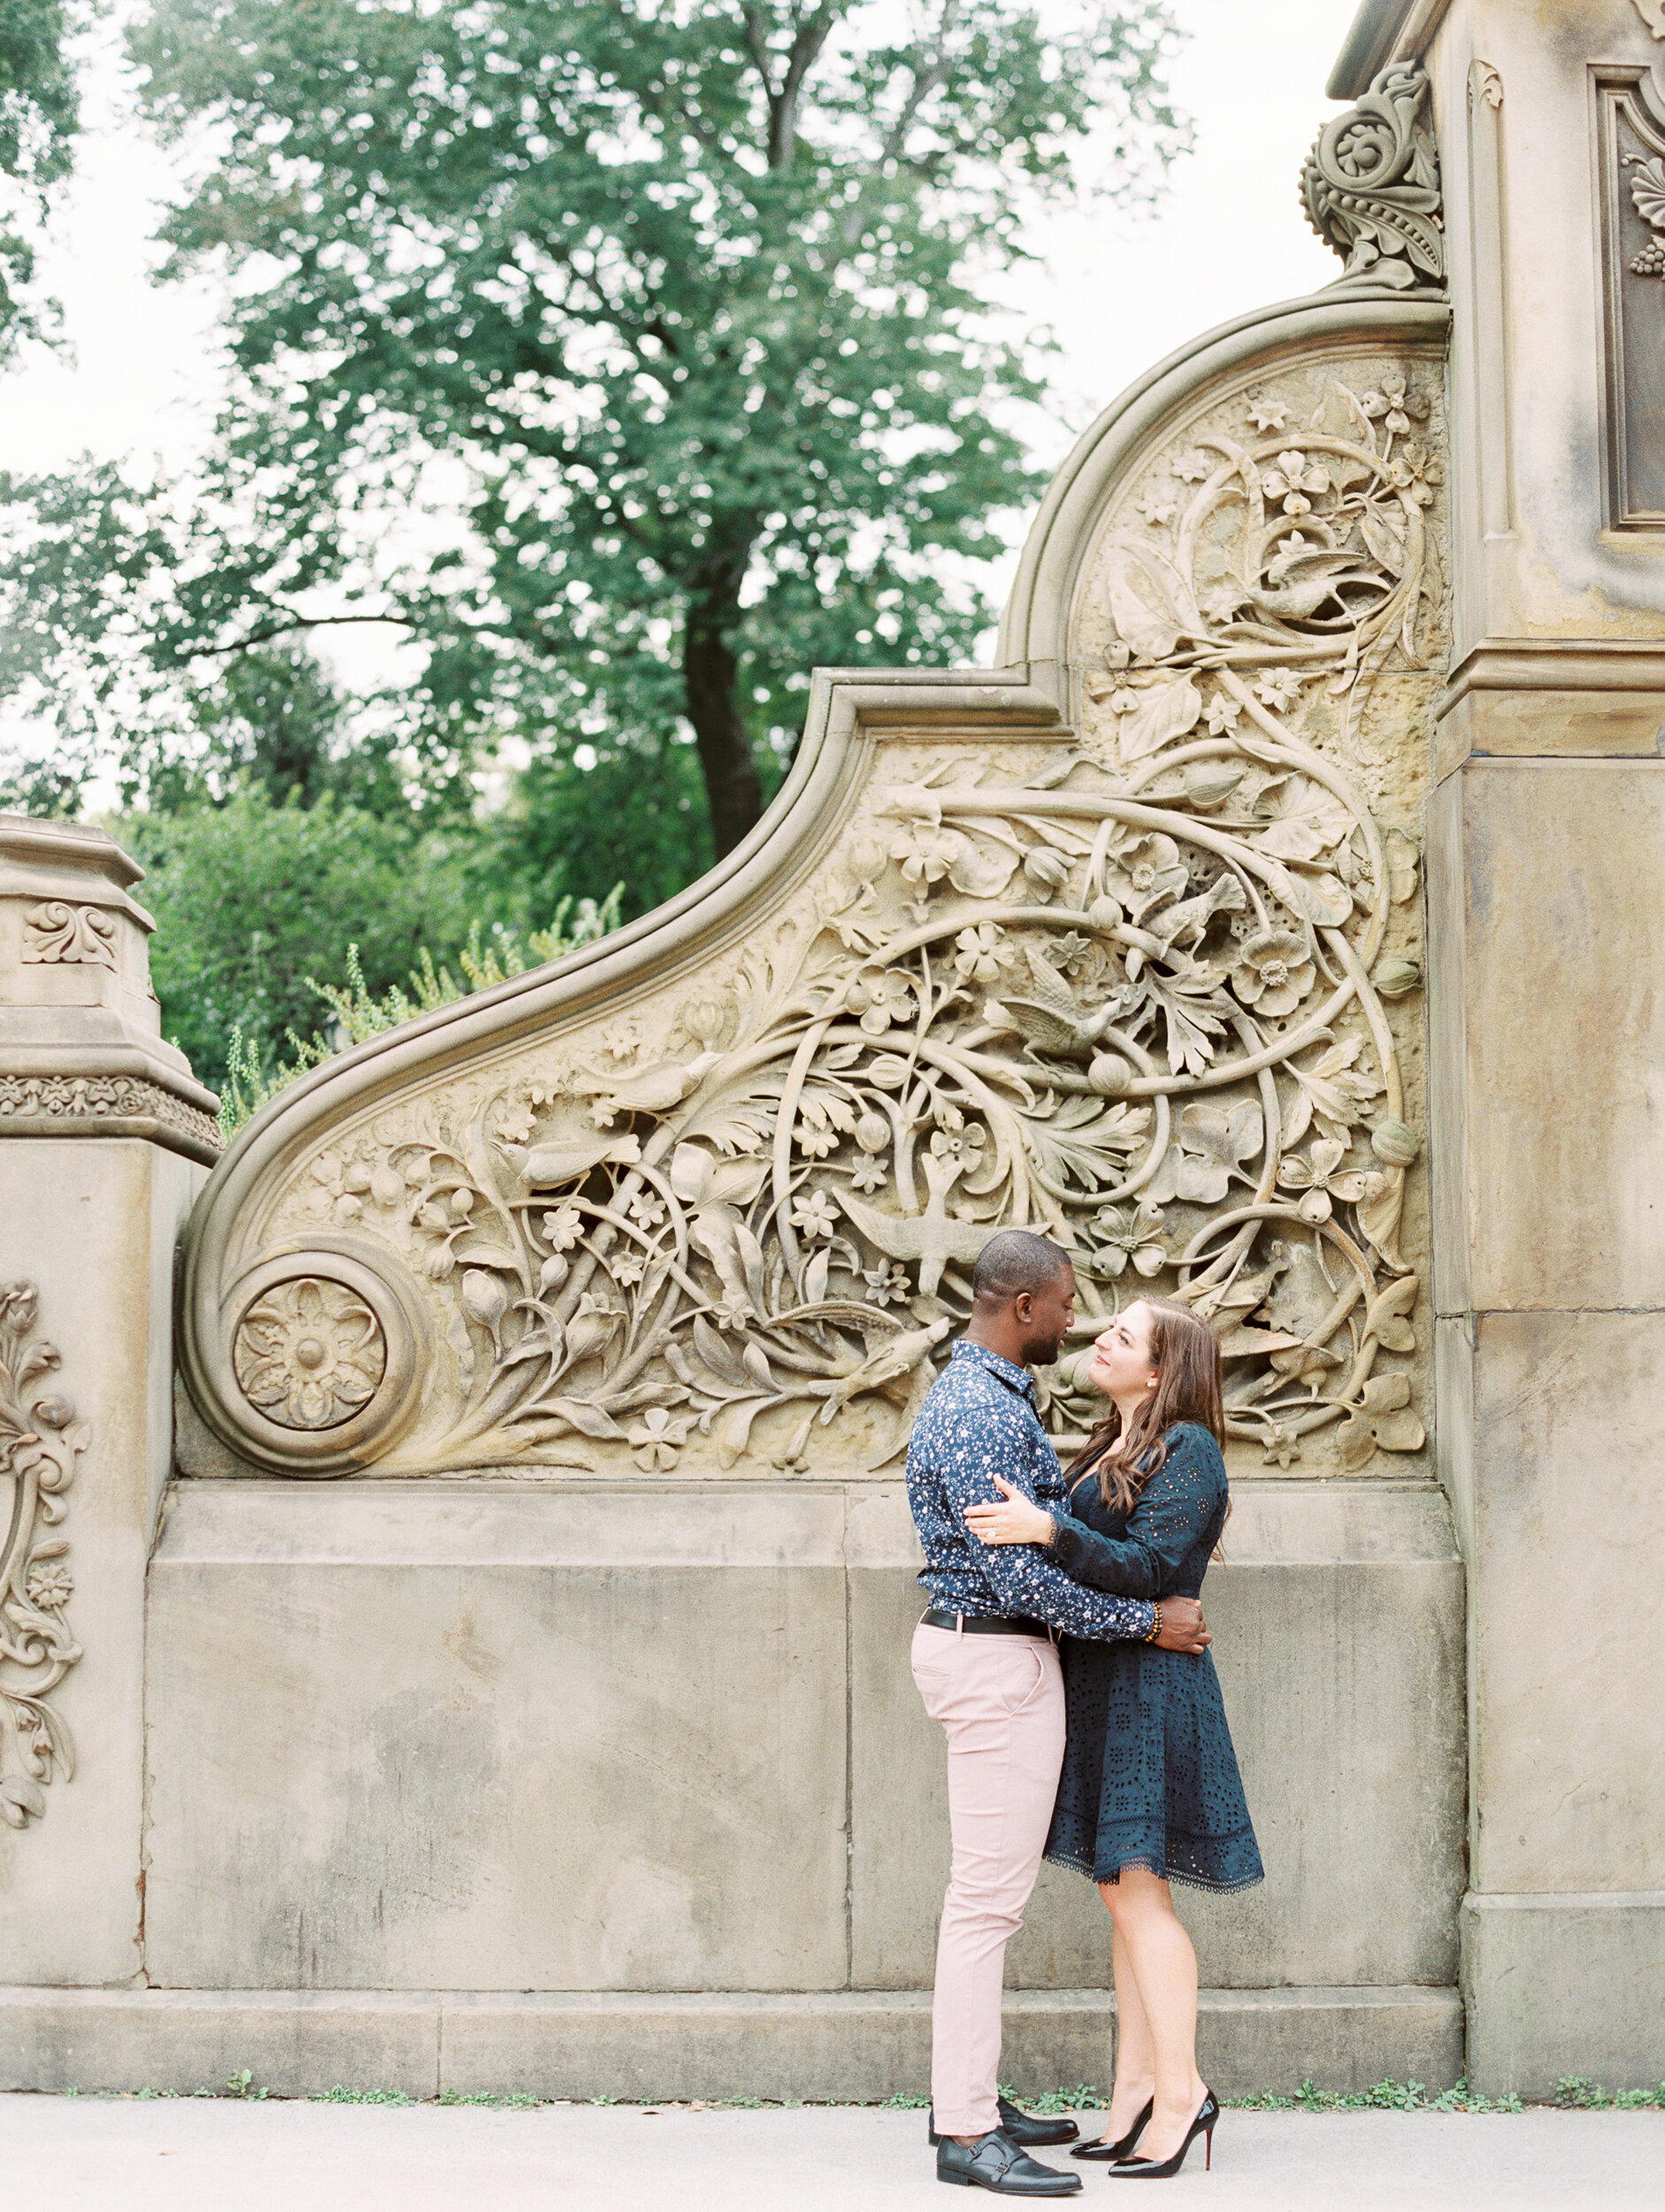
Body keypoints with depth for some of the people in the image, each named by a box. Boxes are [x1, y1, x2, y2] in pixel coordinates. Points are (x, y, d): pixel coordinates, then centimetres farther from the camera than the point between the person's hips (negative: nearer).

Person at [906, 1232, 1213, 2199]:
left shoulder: (992, 1395, 15)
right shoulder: (976, 1413, -19)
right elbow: (1021, 1576, -22)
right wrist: (1148, 1620, -14)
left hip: (1001, 1655, 11)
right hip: (998, 1658, -11)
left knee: (993, 1887, 14)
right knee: (990, 1892, -9)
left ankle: (971, 2097, 21)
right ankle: (968, 2132, -7)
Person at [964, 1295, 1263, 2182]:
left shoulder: (1188, 1449, -9)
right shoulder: (1112, 1450, 18)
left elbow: (1150, 1567, -19)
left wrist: (1047, 1529, -27)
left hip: (1147, 1683, -9)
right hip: (1099, 1683, 9)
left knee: (1137, 1891, -9)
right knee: (1123, 1893, 8)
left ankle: (1179, 2089, -4)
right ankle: (1135, 2086, 12)